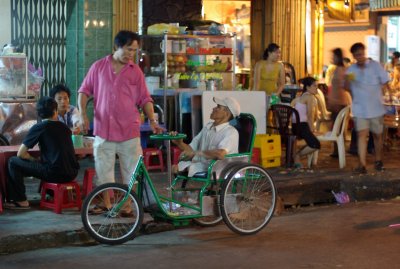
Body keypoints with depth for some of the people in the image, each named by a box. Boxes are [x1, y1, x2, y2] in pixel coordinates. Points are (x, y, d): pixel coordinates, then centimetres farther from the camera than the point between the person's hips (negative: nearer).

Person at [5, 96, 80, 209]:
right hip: (72, 174, 6)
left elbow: (20, 154, -1)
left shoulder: (39, 127, -2)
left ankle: (21, 201, 8)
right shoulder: (64, 127, 14)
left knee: (13, 162, 7)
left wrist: (34, 160, 15)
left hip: (55, 174, -6)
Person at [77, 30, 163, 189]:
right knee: (103, 175, 4)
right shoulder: (98, 67, 7)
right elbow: (84, 91, 10)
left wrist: (152, 121, -4)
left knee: (133, 175, -1)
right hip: (103, 130, 0)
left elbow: (145, 99, 8)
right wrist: (82, 113, -3)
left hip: (129, 132, 0)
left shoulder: (135, 71, 6)